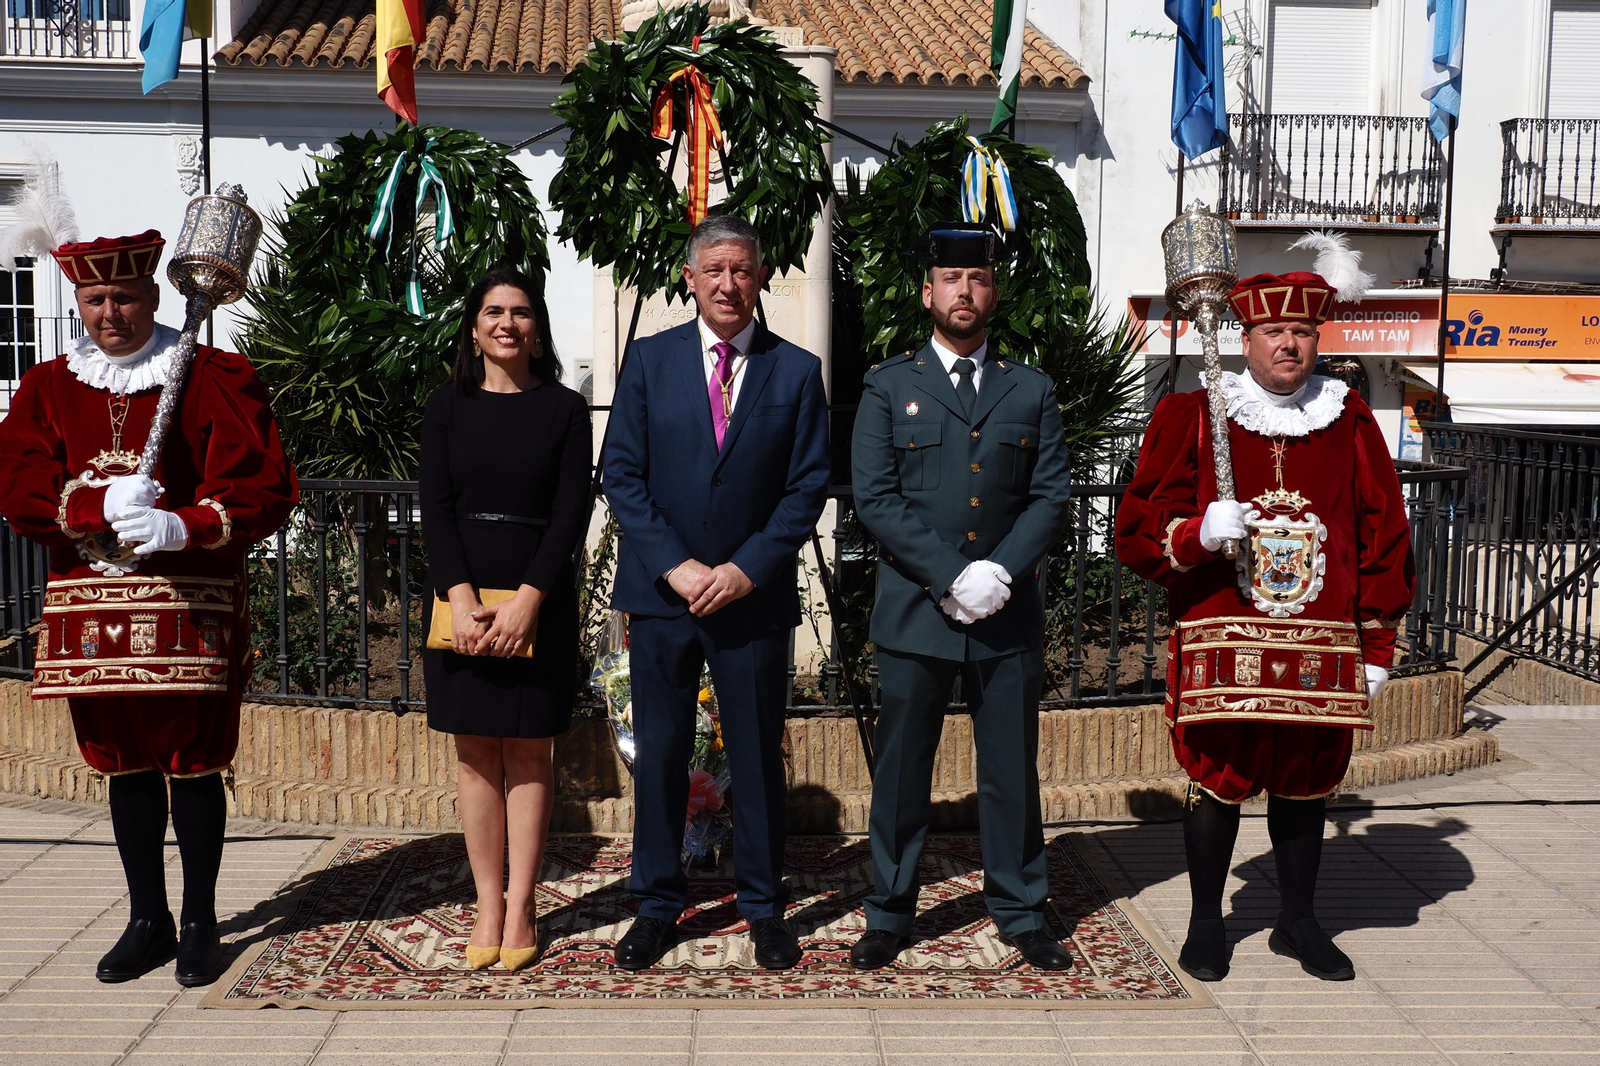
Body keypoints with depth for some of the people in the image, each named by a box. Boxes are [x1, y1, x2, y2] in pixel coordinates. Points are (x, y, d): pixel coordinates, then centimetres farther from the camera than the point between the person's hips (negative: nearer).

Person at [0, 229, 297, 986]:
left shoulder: (216, 379, -1)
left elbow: (264, 490, -9)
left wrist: (181, 526, -23)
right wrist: (103, 507, -18)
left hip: (190, 607, -3)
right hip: (93, 605, 4)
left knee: (194, 763, 2)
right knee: (126, 765, 12)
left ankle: (200, 924, 17)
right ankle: (147, 921, 25)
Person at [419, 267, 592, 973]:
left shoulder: (564, 410, 3)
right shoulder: (448, 407, 8)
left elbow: (571, 513, -4)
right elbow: (435, 506, 0)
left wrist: (528, 600, -15)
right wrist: (462, 596, -14)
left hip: (538, 599, -2)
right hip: (461, 594, 2)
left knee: (528, 754, 3)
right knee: (475, 754, 6)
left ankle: (520, 909, 10)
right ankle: (487, 907, 13)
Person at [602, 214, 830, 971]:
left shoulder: (797, 370, 4)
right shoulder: (649, 360, 4)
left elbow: (808, 485, 0)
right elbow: (621, 474, 0)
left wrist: (746, 570, -11)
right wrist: (676, 566, -10)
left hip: (754, 595, 0)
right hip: (660, 591, 1)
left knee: (758, 754, 8)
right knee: (659, 751, 7)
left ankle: (763, 908, 22)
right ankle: (657, 906, 21)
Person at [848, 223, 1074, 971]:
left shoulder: (1031, 391, 12)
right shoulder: (889, 387, 6)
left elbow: (1052, 496, 5)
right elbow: (875, 496, -4)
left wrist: (998, 571, -11)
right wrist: (950, 578, -13)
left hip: (1010, 616, 2)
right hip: (913, 611, -1)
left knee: (1012, 769, 8)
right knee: (901, 769, 5)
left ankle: (1021, 912, 22)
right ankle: (889, 916, 18)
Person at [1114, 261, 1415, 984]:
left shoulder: (1350, 423, 7)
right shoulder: (1189, 418, -1)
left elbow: (1385, 538, 10)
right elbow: (1137, 531, -2)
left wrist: (1377, 647, 7)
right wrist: (1198, 534, -22)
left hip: (1322, 649, 3)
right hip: (1222, 643, -2)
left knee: (1306, 783, 12)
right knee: (1217, 780, 4)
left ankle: (1298, 923, 29)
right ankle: (1206, 922, 22)